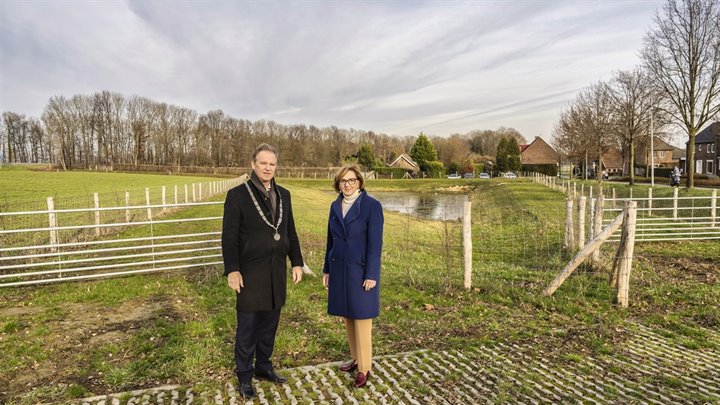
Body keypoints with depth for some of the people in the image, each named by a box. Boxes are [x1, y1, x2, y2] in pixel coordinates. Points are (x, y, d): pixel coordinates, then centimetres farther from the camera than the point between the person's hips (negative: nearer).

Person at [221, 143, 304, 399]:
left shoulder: (283, 195, 8)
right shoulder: (237, 195, -7)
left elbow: (290, 232, 12)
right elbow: (229, 237, -9)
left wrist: (297, 262, 8)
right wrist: (232, 270, -15)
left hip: (276, 271, 5)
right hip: (250, 272, -4)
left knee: (269, 323, 14)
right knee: (247, 327, 6)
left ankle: (263, 367, 32)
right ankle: (244, 376, 23)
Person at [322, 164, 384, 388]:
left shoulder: (371, 205, -10)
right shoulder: (335, 206, 6)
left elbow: (375, 243, -12)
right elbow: (331, 240, 11)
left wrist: (371, 275, -15)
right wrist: (327, 269, 12)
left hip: (360, 270, -5)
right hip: (340, 270, 5)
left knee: (361, 319, 1)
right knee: (348, 317, 13)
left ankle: (364, 367, 14)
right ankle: (355, 358, 29)